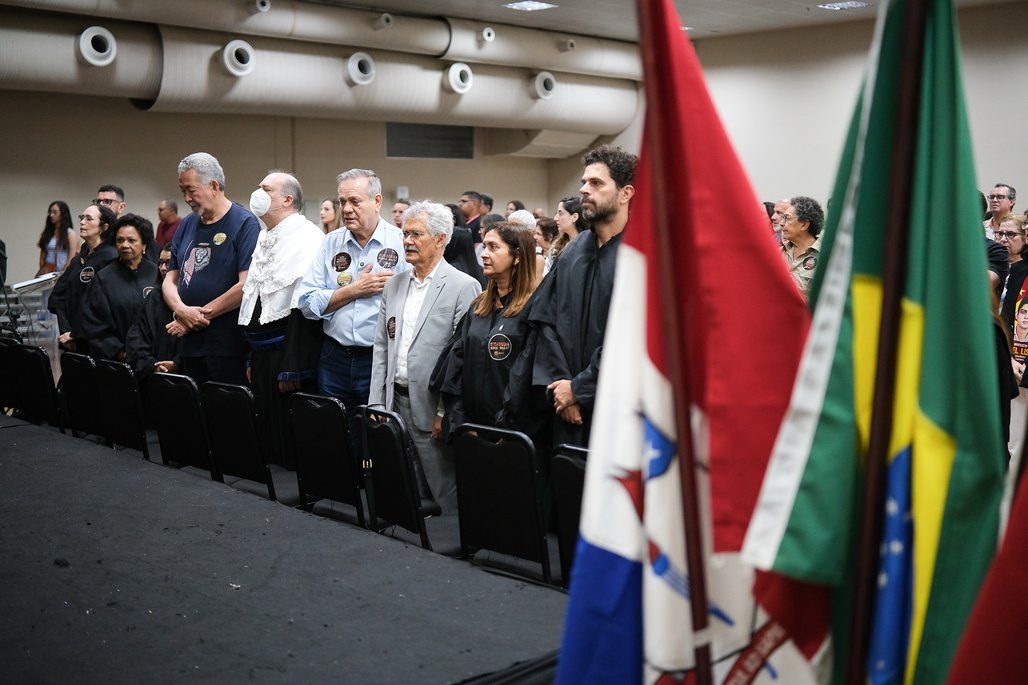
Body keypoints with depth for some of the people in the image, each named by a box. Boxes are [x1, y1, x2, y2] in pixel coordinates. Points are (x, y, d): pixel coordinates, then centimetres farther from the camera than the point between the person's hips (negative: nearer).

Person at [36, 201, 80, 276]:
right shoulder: (47, 233, 15)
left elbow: (72, 258, -5)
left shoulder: (71, 234, 1)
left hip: (62, 273, -3)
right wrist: (42, 269, 2)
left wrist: (61, 274, -9)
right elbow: (43, 254, 15)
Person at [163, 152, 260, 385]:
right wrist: (182, 309, -8)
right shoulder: (187, 225, 14)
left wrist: (201, 314, -10)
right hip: (190, 344, 6)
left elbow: (247, 285, -15)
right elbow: (169, 280, 14)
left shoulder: (245, 223, -6)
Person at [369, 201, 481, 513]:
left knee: (444, 494, 1)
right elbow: (381, 347, 15)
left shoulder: (464, 287, -8)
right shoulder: (394, 284, 13)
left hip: (432, 409, -6)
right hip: (395, 402, 6)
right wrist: (376, 404, 9)